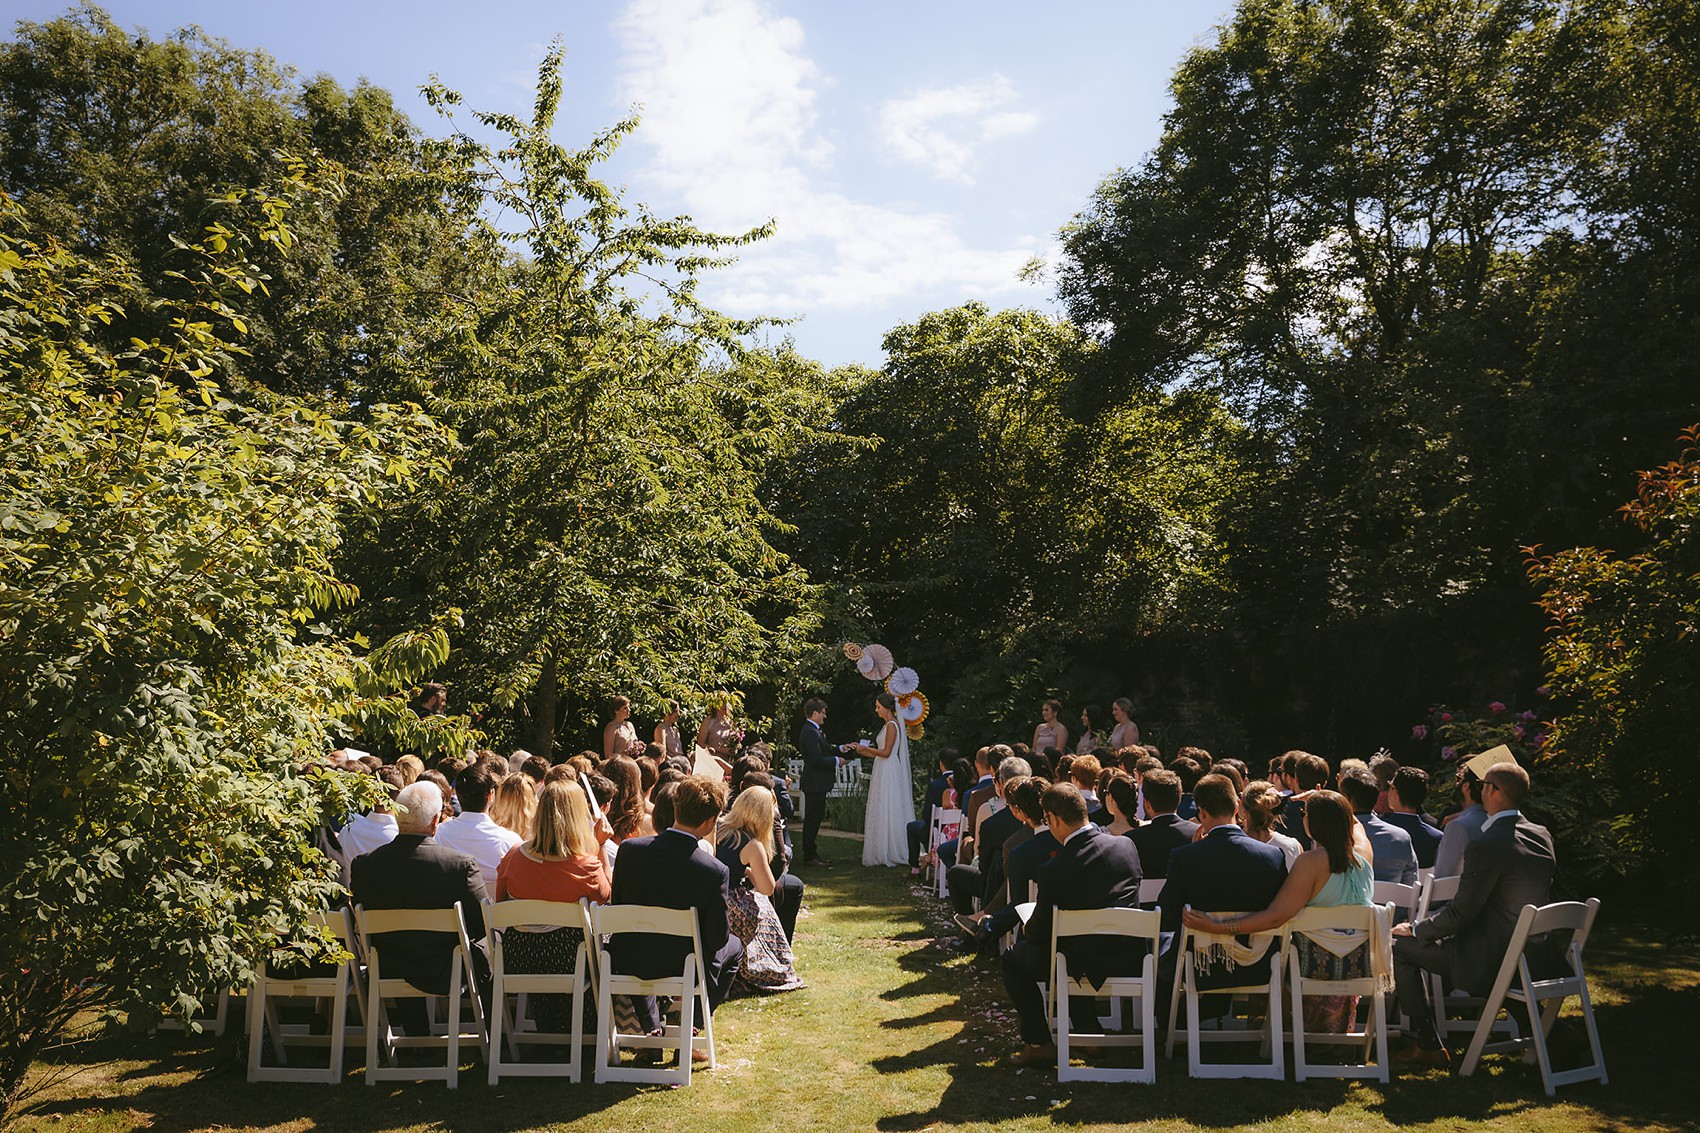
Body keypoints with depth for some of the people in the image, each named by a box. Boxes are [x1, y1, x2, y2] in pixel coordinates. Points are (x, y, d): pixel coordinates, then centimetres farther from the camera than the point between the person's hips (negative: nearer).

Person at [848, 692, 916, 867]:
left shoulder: (892, 725, -13)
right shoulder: (889, 724, 16)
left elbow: (886, 752, -17)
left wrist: (865, 748, -9)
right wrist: (864, 751, 13)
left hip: (889, 773, -10)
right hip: (884, 773, 10)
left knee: (888, 812, -4)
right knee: (883, 812, 10)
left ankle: (891, 853, 2)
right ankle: (884, 853, 13)